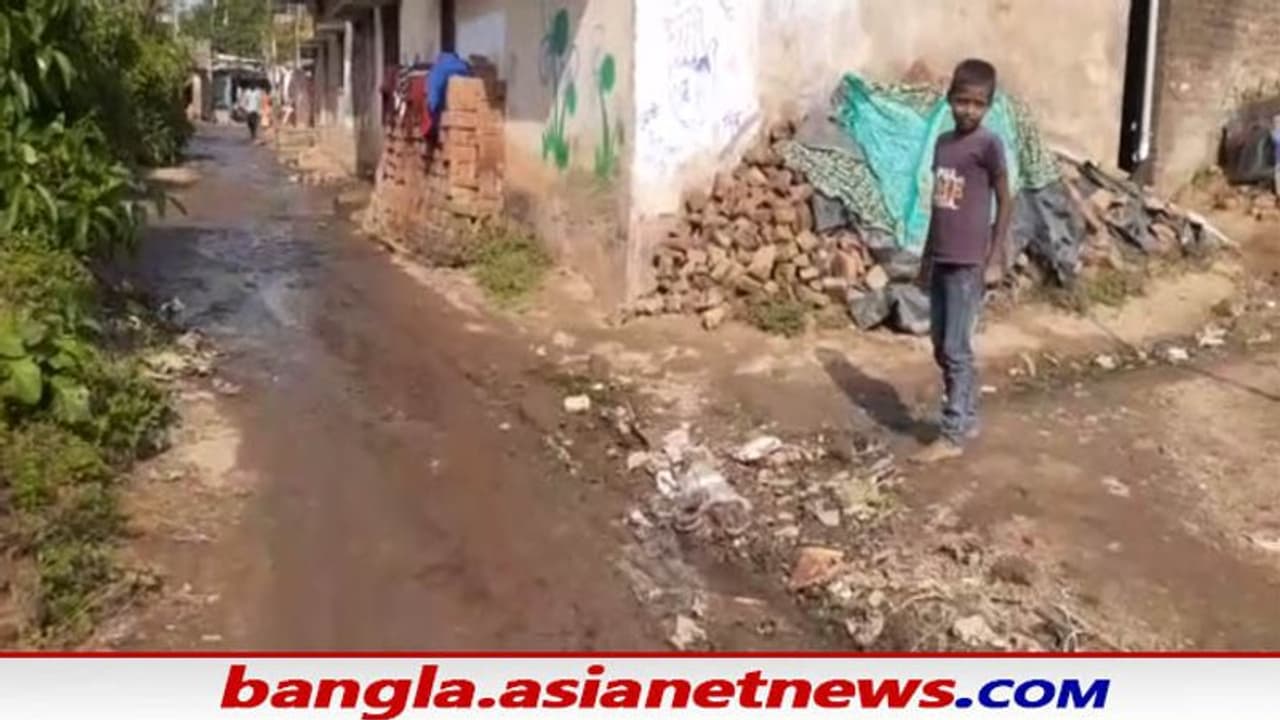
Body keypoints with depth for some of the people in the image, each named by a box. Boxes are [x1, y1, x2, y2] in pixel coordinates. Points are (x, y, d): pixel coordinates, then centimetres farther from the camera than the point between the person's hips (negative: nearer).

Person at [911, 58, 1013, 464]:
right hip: (941, 260, 8)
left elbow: (1005, 204, -7)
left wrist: (995, 260, -11)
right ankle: (967, 421, 25)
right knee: (941, 348, 12)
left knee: (957, 349, -5)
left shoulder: (988, 145, -9)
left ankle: (951, 437, 1)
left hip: (969, 263, -7)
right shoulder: (942, 143, 11)